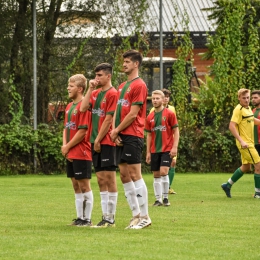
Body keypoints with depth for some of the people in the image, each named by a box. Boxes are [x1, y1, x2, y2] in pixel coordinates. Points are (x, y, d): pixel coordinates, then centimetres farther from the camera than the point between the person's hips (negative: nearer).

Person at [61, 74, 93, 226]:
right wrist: (64, 146, 1)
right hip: (71, 154, 9)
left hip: (82, 153, -9)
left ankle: (87, 219, 2)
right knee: (76, 186, 12)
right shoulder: (69, 106, 14)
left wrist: (68, 147, -10)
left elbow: (82, 131, -17)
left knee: (84, 185, -3)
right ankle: (80, 217, 18)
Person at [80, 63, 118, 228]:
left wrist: (98, 140, -13)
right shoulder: (96, 93, 15)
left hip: (106, 142, -8)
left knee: (110, 178, -5)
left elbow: (109, 119, -13)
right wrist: (90, 89, 1)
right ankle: (105, 216, 11)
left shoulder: (112, 94, -9)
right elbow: (83, 108, 3)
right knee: (101, 179, 8)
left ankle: (111, 218, -3)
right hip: (96, 142, 8)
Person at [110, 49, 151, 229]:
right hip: (121, 137, 9)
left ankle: (145, 217, -6)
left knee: (135, 175, -9)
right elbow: (117, 111, 16)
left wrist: (117, 130, -7)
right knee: (124, 176, 8)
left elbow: (133, 114, -13)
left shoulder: (139, 85, -8)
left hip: (133, 136, -9)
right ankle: (136, 215, 13)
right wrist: (114, 130, 0)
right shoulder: (122, 86, 19)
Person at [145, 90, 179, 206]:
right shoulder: (150, 117, 9)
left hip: (167, 149, -4)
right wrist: (148, 152, 10)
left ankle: (165, 197, -4)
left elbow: (176, 131, -2)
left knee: (163, 172, -16)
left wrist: (175, 147, -10)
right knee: (156, 175, 4)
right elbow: (149, 135, 14)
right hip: (154, 150, 4)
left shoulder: (169, 114, -3)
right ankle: (158, 199, 10)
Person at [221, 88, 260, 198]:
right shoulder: (239, 110, -16)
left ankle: (227, 185, 28)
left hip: (249, 143, 9)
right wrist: (241, 141, -27)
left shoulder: (248, 108, 12)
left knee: (246, 167, 17)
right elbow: (232, 126, -22)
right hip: (244, 143, -9)